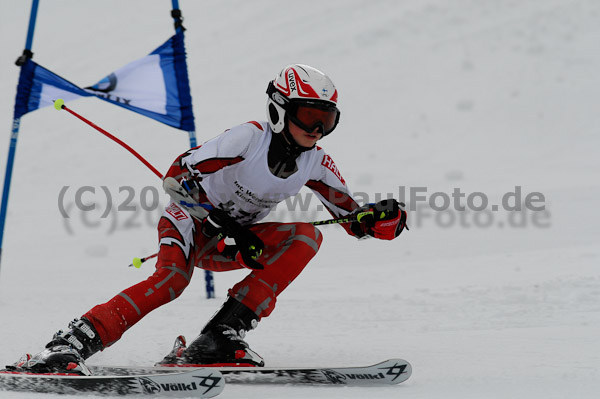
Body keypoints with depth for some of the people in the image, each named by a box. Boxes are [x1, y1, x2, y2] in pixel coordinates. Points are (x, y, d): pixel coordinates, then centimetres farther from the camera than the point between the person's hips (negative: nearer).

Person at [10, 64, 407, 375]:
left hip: (234, 242, 5)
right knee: (173, 278, -35)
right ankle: (68, 347, -36)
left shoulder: (316, 163, -6)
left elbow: (355, 219, 2)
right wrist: (226, 229, -30)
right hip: (192, 222, -5)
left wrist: (382, 217, -23)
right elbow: (178, 173, -24)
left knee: (307, 236, -18)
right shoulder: (251, 137, -21)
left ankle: (219, 339, -25)